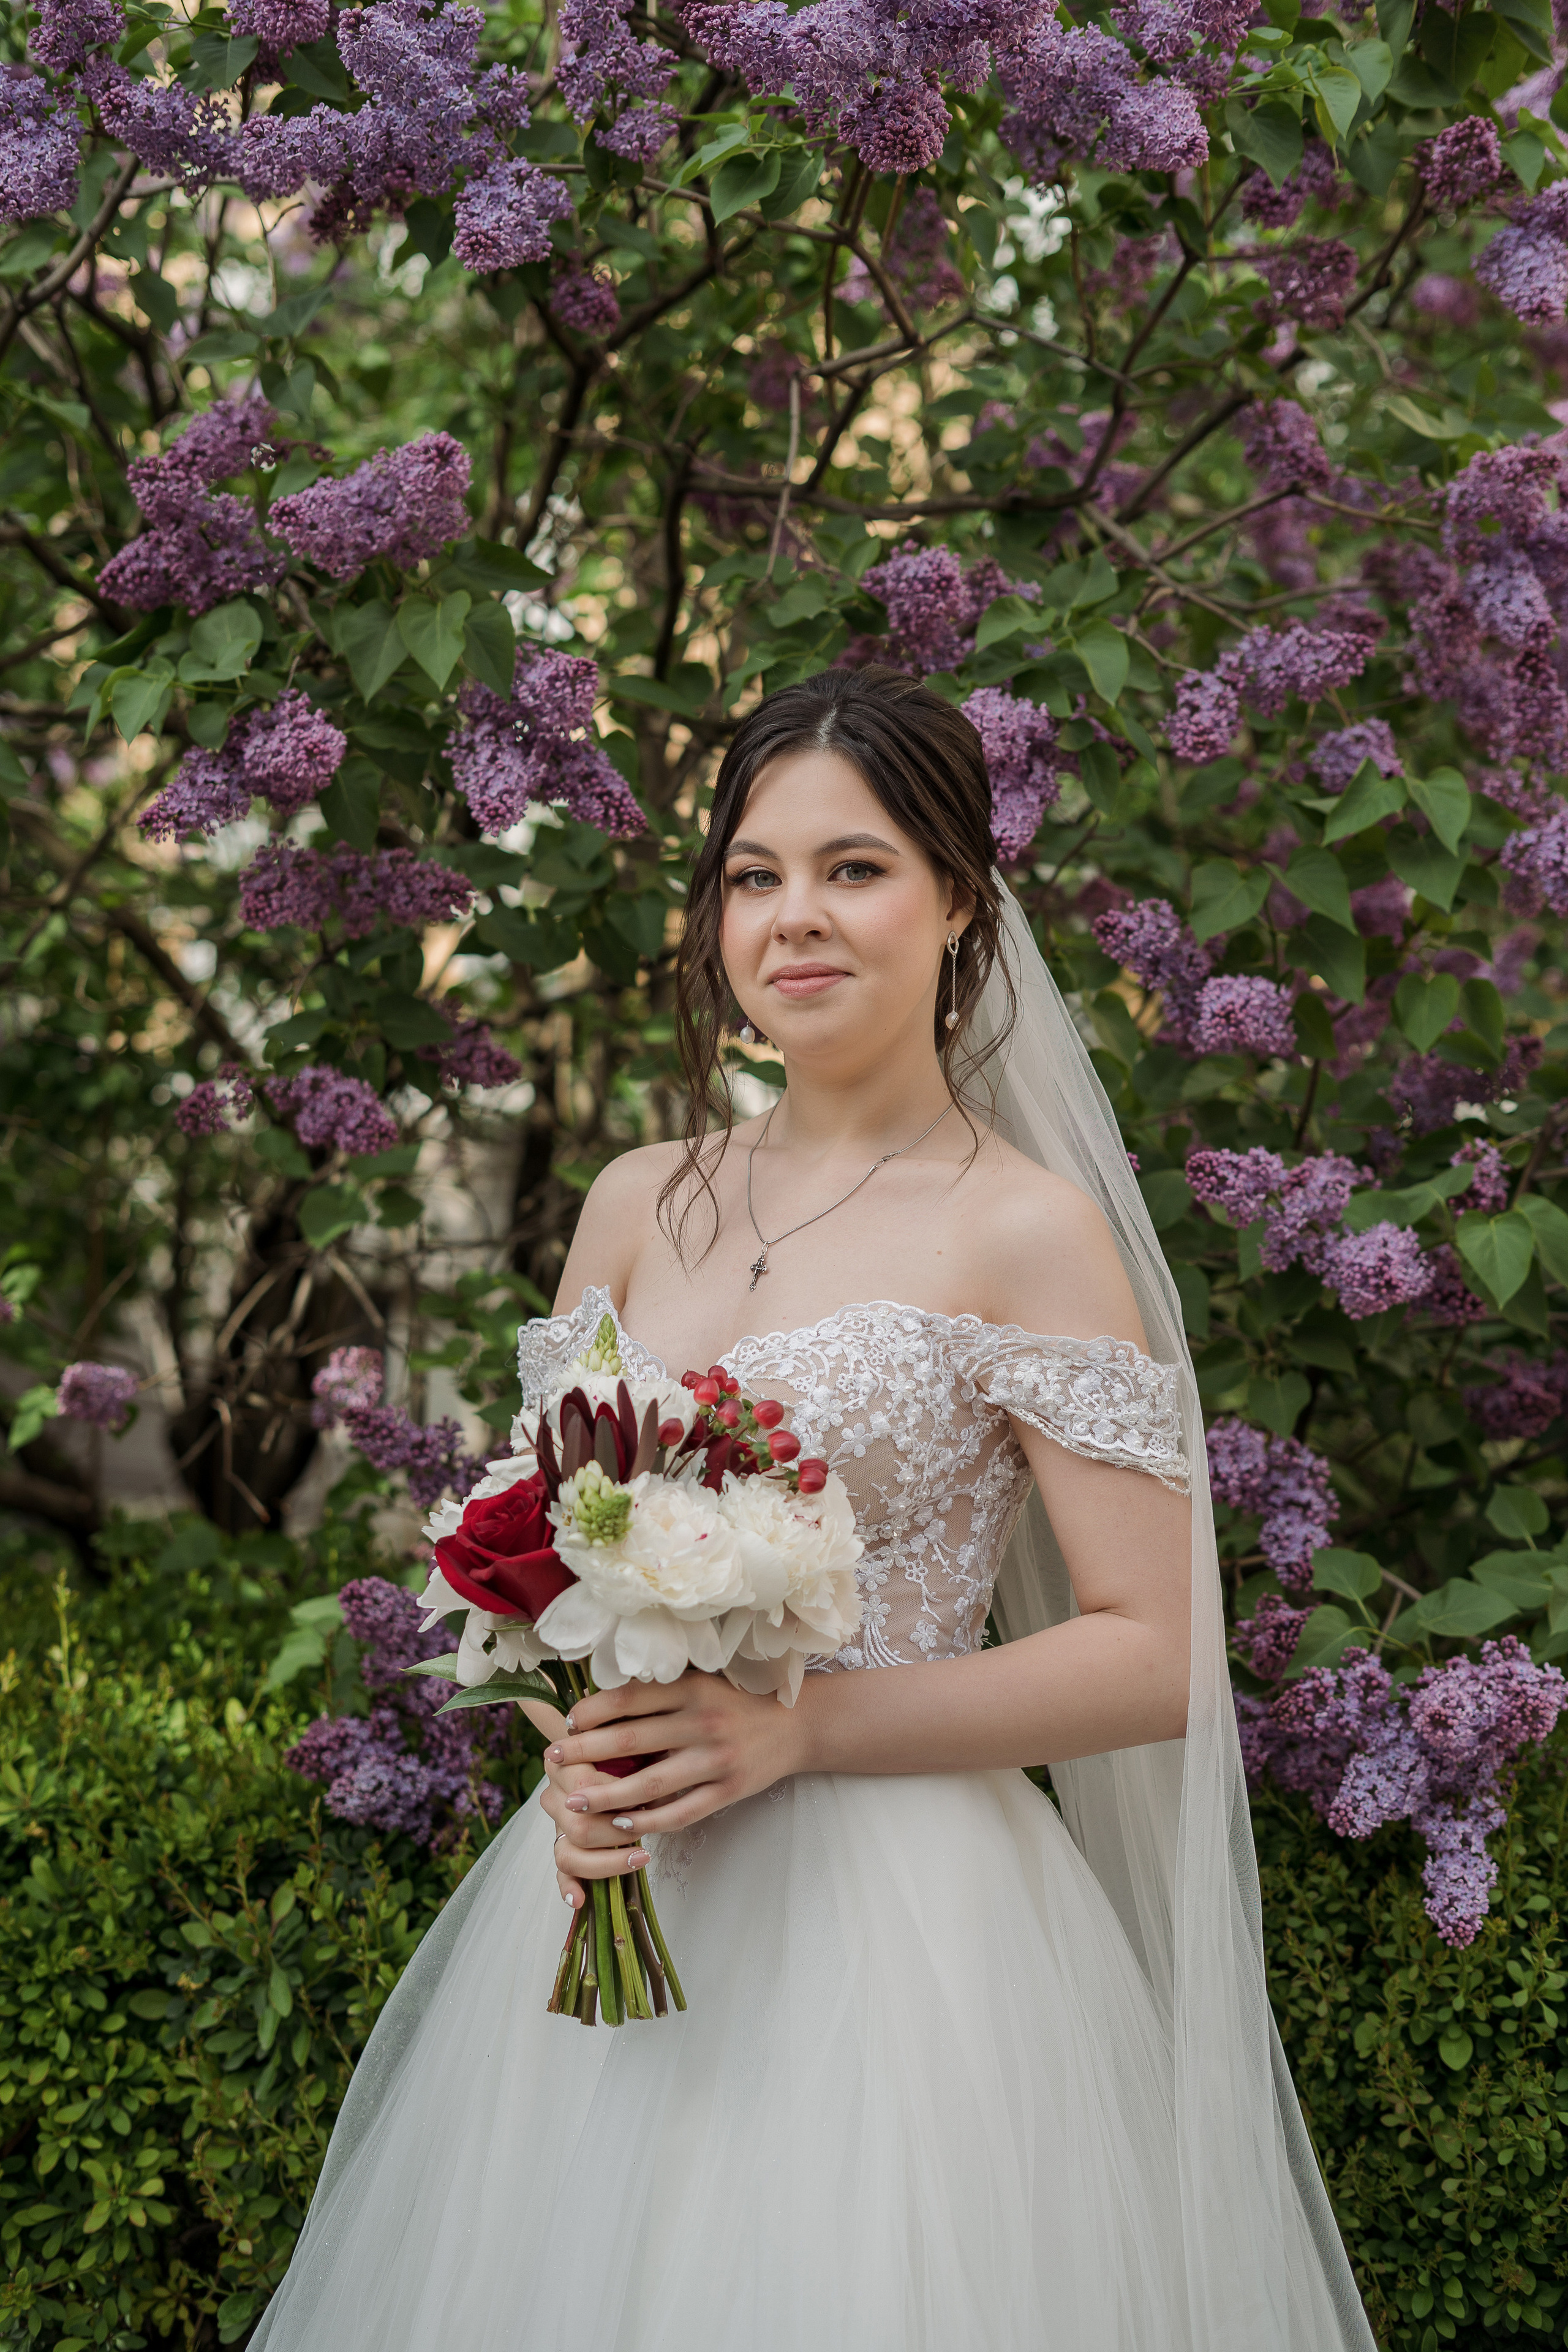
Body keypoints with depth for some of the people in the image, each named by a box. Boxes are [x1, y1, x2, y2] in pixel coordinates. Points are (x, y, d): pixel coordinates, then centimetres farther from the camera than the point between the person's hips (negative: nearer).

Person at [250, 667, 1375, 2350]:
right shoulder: (637, 1203, 8)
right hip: (607, 1899, 5)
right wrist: (577, 1750, -6)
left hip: (894, 1908, -5)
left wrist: (798, 1727, -18)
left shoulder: (1028, 1230, -8)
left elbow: (1156, 1658, -11)